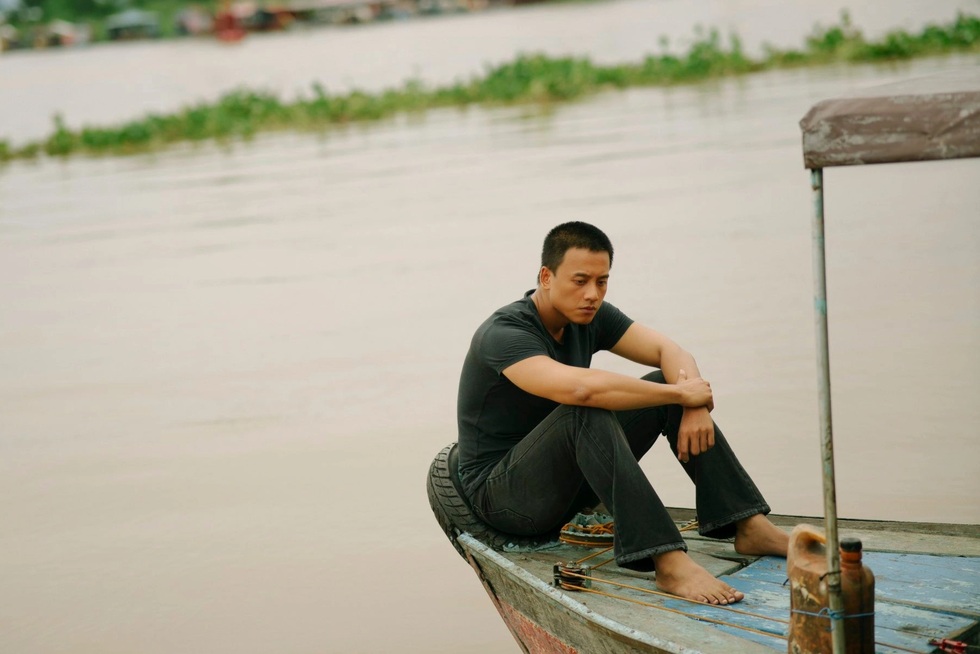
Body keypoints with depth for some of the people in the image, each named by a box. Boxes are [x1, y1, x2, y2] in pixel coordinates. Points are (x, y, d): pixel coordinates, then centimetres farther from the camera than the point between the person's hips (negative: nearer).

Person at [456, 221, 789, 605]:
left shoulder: (590, 316, 1)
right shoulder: (503, 334, -24)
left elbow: (668, 351, -4)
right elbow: (581, 387, -40)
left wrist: (694, 404, -26)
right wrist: (681, 393, -32)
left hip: (569, 480, 8)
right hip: (501, 494, -8)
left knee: (668, 386, -6)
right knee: (589, 412, -35)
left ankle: (749, 527, -11)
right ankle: (669, 563, -43)